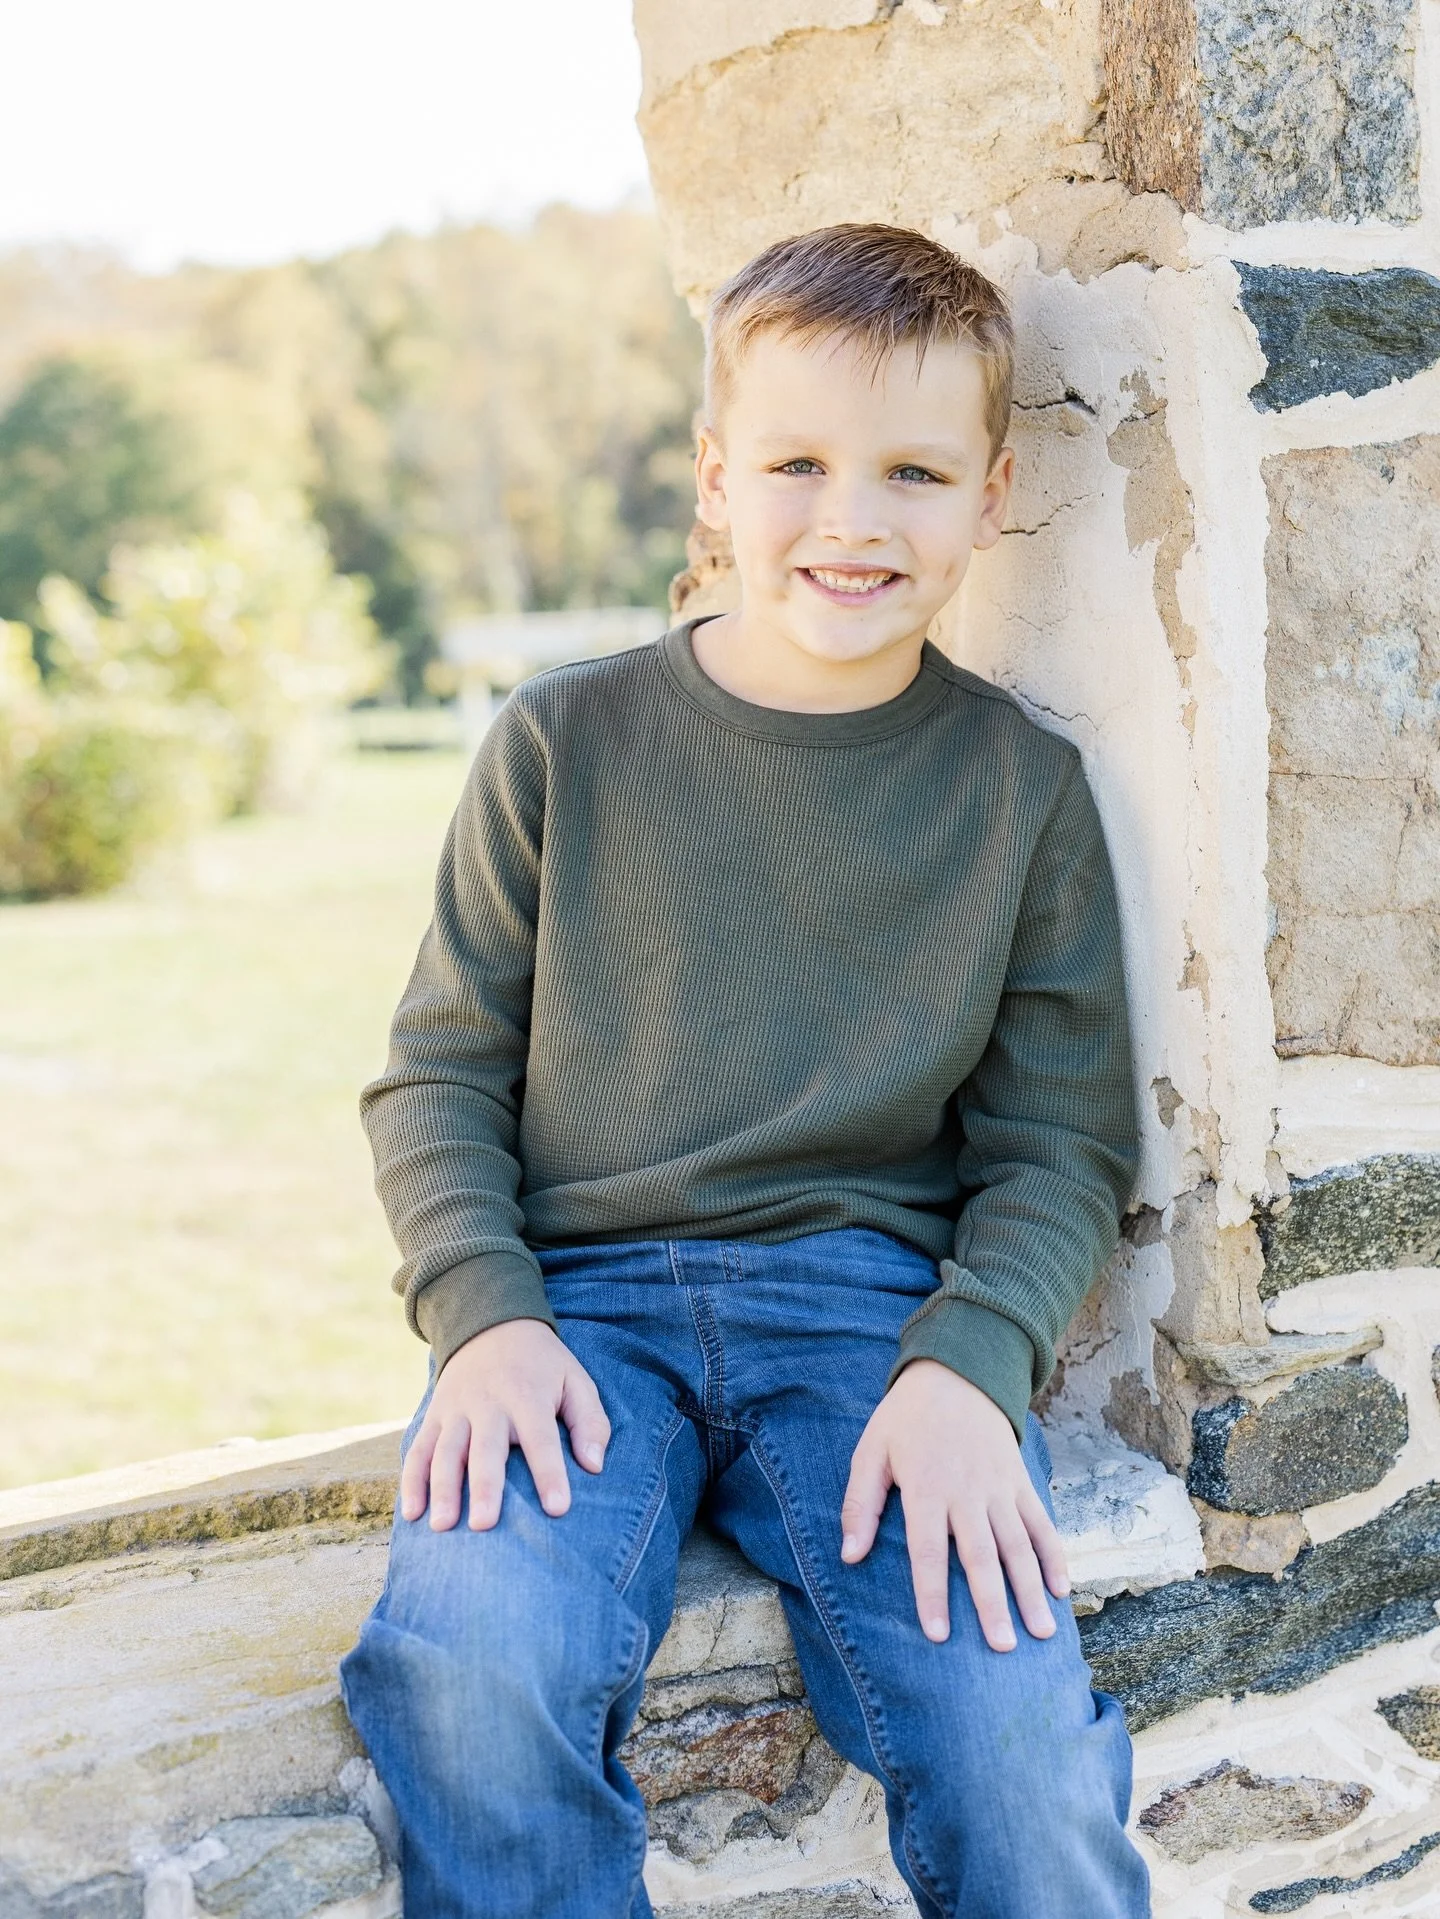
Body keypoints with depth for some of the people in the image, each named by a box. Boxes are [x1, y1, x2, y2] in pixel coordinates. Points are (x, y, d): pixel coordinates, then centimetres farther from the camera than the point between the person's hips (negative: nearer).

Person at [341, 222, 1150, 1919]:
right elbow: (438, 1076, 8)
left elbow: (1060, 1141, 7)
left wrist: (969, 1364, -11)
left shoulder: (1020, 788, 6)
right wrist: (483, 1314, -10)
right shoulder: (564, 744, 4)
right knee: (474, 1671, -30)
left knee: (1015, 1730, -24)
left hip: (874, 1298, 1)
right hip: (578, 1292, 0)